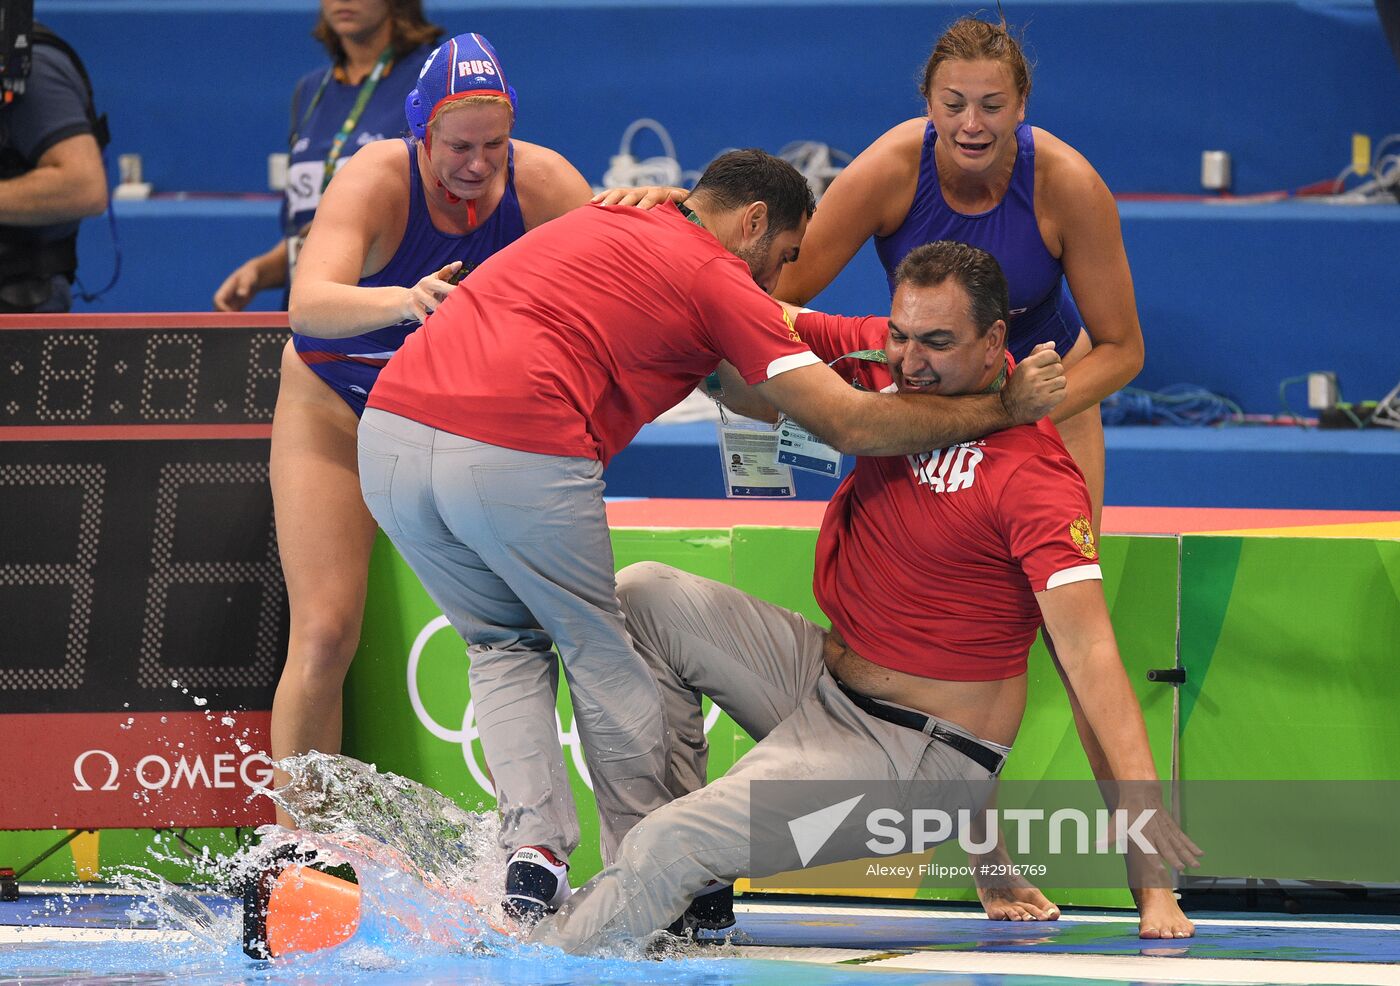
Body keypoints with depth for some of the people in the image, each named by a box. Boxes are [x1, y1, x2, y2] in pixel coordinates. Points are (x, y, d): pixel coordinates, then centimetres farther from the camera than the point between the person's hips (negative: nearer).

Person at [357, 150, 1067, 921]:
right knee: (600, 655, 14)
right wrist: (1003, 408, 12)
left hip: (389, 431, 6)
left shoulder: (601, 222, 29)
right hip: (518, 453, -6)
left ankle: (532, 846, 7)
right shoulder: (715, 276, 7)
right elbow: (850, 425, 3)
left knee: (507, 645, 24)